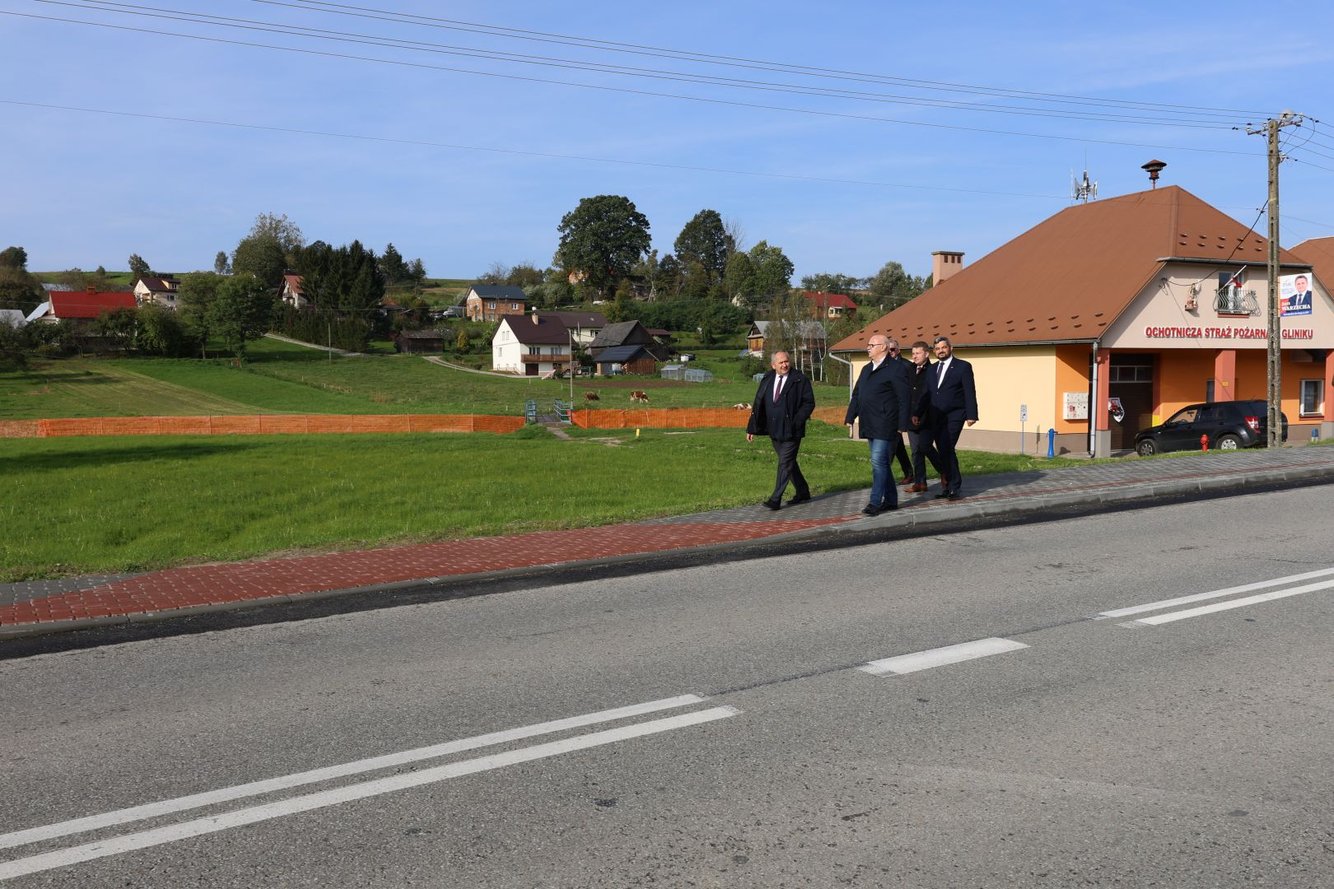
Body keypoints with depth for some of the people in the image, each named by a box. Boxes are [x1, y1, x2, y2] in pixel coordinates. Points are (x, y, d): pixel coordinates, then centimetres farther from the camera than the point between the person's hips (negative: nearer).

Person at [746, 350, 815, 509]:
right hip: (774, 430, 6)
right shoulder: (767, 380, 8)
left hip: (791, 430, -6)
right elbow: (758, 405, 9)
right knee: (788, 462, 15)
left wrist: (796, 421, -16)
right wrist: (752, 428, 5)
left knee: (785, 463, -7)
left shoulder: (800, 380, -6)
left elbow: (809, 403, -6)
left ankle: (776, 499, -6)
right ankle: (802, 493, 30)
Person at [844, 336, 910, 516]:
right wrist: (850, 418, 13)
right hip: (870, 426, 9)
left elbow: (904, 399, -12)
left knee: (878, 461, -12)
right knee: (881, 463, 13)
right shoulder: (866, 369, 18)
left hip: (885, 425, -9)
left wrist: (902, 425, -16)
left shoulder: (896, 368, -9)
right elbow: (856, 395, 20)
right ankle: (890, 501, 21)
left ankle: (875, 502, -10)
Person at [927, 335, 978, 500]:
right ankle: (948, 486, 14)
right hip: (936, 418, 5)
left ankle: (954, 488, -6)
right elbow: (928, 393, 14)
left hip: (953, 417, -5)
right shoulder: (933, 369, 16)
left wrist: (971, 415, -14)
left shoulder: (963, 366, 0)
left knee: (947, 450, -14)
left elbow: (970, 392, -6)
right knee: (943, 452, 6)